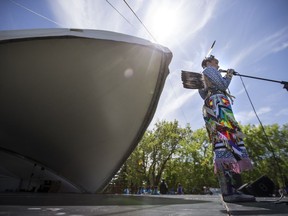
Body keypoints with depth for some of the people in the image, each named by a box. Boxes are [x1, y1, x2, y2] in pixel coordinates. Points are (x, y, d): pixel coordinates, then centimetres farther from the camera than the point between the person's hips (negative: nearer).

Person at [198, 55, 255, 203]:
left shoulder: (204, 76, 37)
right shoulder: (209, 69, 11)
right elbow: (222, 85, -2)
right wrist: (229, 75, 17)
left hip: (212, 107, 10)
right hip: (217, 103, -9)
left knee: (222, 143, -2)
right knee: (227, 139, -23)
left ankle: (229, 190, -5)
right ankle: (229, 191, -31)